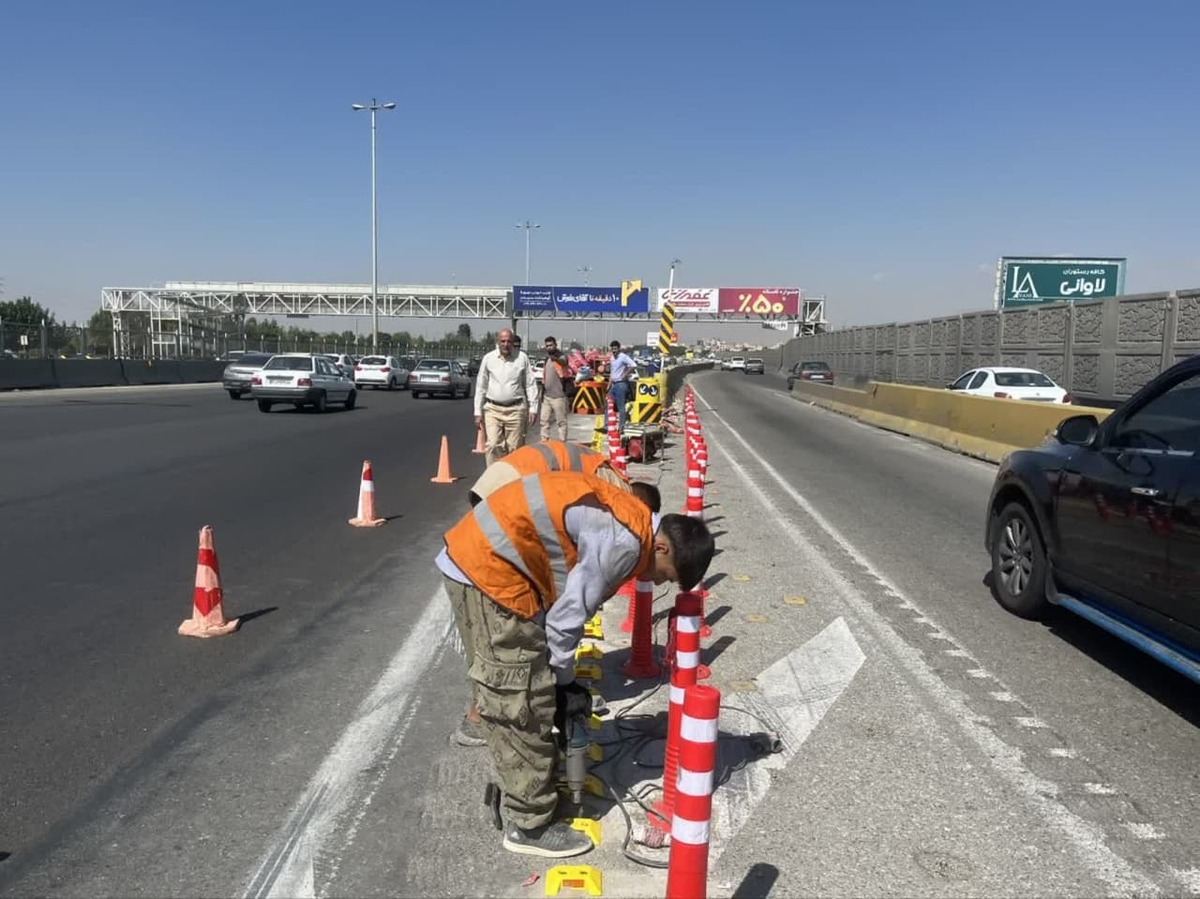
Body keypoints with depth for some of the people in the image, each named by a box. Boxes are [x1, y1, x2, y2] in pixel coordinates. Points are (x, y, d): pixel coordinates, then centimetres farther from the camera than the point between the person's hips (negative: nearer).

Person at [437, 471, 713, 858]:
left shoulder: (627, 519, 13)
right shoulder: (624, 542, -18)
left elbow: (565, 601, 17)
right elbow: (566, 618, -13)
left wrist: (561, 679, 18)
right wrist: (565, 684, 3)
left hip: (473, 557, 10)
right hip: (491, 569, -10)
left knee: (505, 699, 22)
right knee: (524, 706, 1)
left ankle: (519, 792, 38)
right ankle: (530, 825, 15)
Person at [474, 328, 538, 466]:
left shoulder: (522, 358, 3)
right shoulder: (488, 358, 4)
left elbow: (531, 385, 6)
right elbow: (481, 387, 8)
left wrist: (533, 408, 0)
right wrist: (478, 412, 5)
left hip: (516, 409, 0)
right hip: (493, 409, 0)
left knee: (514, 448, 3)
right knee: (492, 446, -11)